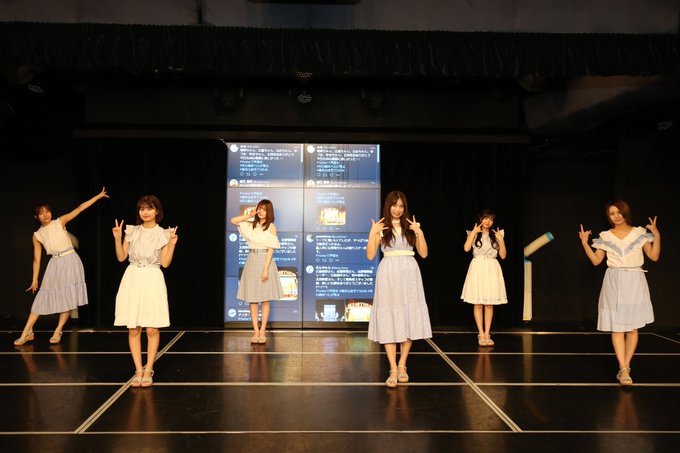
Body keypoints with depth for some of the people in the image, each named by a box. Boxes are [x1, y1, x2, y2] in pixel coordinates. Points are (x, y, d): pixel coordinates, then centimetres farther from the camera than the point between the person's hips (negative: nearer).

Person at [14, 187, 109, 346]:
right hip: (55, 264, 2)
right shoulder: (37, 235, 4)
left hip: (70, 261, -2)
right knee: (42, 297, 2)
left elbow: (79, 209, -5)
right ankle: (27, 332, 7)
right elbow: (37, 259, 5)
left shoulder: (60, 222, -1)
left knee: (68, 298, -2)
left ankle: (58, 331, 9)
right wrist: (34, 280, 3)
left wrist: (98, 196, -9)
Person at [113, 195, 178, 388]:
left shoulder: (163, 234, 2)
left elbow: (165, 263, -3)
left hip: (152, 280, -2)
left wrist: (172, 244, -13)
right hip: (132, 279, 2)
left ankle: (148, 370, 9)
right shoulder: (132, 231, 8)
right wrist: (117, 238, -4)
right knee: (133, 329, 2)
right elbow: (121, 257, 8)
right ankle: (138, 370, 11)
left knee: (152, 329, -2)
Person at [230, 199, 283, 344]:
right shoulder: (251, 225, 10)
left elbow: (271, 249, -8)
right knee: (253, 300, 3)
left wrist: (266, 269, -16)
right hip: (252, 261, 4)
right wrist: (249, 215, 3)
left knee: (265, 300, 1)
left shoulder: (271, 227, -2)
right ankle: (256, 332, 7)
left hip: (265, 261, -4)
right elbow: (233, 220, 11)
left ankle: (262, 332, 5)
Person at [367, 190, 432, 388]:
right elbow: (370, 255, -1)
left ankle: (402, 365, 16)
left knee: (409, 318, 3)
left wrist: (420, 233, -5)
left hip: (409, 274, 2)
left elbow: (423, 253, 6)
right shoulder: (381, 228, 6)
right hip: (388, 275, -2)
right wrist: (372, 233, -10)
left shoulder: (411, 226, 10)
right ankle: (393, 369, -3)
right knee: (389, 319, -5)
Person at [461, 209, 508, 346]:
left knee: (489, 304, 2)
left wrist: (501, 240, -5)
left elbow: (503, 256, 5)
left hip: (492, 269, 2)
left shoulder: (496, 234, 11)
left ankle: (487, 334, 8)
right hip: (477, 268, -1)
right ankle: (481, 334, 3)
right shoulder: (473, 233, 7)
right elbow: (466, 248, -12)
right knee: (478, 303, -2)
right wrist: (474, 232, -9)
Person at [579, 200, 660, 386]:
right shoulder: (605, 236, 5)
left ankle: (625, 366, 13)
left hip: (634, 283, 0)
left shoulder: (640, 233, 3)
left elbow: (654, 256, 0)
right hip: (614, 284, 0)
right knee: (617, 328, -6)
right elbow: (596, 260, 4)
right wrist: (584, 243, -6)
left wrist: (657, 235, -10)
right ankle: (624, 370, -6)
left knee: (633, 327, 3)